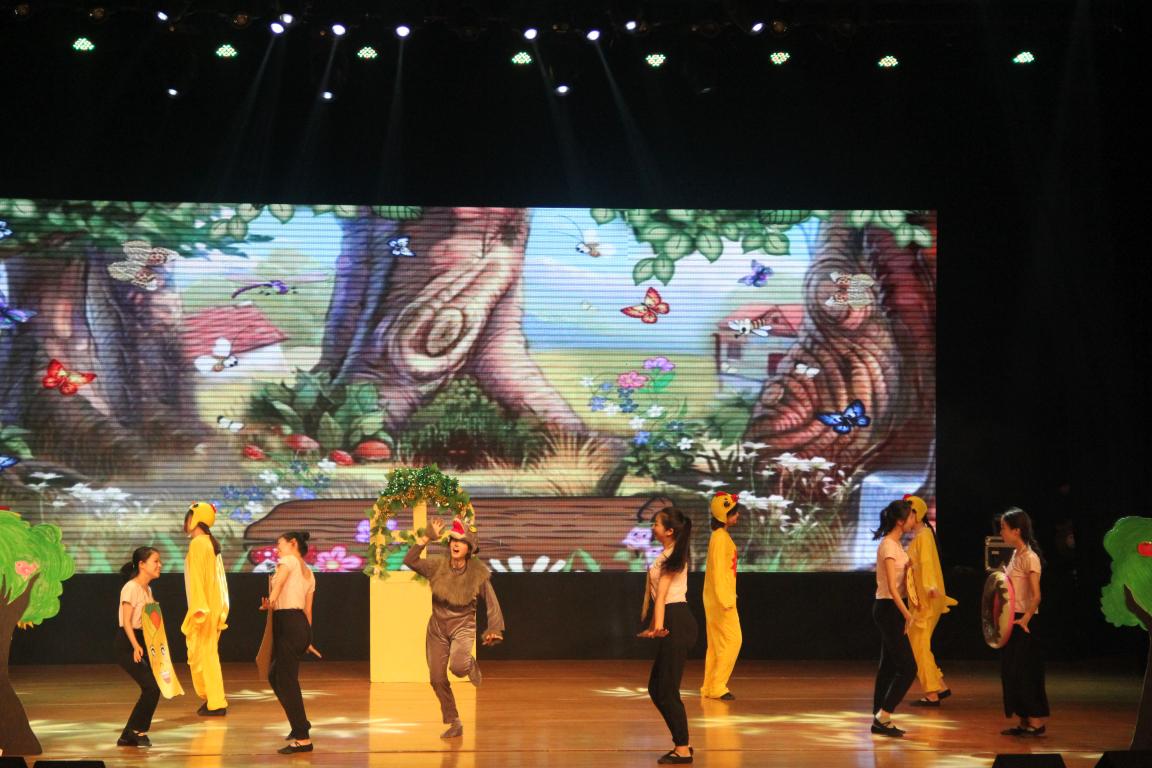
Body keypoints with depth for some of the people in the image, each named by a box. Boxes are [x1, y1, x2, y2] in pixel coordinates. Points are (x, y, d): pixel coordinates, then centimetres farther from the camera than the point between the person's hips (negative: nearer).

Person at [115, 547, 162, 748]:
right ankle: (137, 731, 1)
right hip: (128, 644, -9)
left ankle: (129, 736, 15)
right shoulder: (131, 588, -13)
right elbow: (126, 621, -19)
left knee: (151, 690, 6)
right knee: (152, 687, -15)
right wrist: (135, 646, -27)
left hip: (143, 642, 9)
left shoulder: (147, 589, 13)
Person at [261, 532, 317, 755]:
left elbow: (280, 579, -20)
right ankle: (300, 724, 29)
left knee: (286, 682, -4)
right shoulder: (309, 573, 20)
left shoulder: (288, 560, -2)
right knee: (274, 675, 23)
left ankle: (303, 738, -4)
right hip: (302, 625, 9)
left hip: (287, 623, -9)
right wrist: (306, 637, 22)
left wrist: (271, 600, -30)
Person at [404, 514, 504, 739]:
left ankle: (471, 665, 10)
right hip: (437, 627, 3)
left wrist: (494, 629, -8)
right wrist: (427, 537, -18)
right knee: (437, 679, 4)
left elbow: (491, 602, -4)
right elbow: (410, 560, -17)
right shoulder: (437, 566, -6)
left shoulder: (478, 573, -11)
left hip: (463, 625, -3)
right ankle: (454, 724, 22)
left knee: (458, 667, -30)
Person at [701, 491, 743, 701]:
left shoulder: (723, 536, 14)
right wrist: (725, 599, -22)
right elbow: (718, 570, -20)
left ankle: (709, 687, 15)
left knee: (717, 643, 11)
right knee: (732, 640, -8)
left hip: (720, 599, 10)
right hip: (720, 599, -10)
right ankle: (717, 687, -5)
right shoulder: (720, 537, -15)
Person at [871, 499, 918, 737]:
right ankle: (883, 716, -4)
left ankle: (879, 721, 16)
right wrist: (906, 614, -25)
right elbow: (891, 587, -23)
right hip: (888, 609, -10)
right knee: (907, 667, -8)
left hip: (891, 609, 10)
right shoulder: (888, 546, -17)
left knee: (888, 666, 12)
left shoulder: (895, 544, 12)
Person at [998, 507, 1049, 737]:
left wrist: (1025, 619, -27)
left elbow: (1036, 596, -20)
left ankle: (1037, 722, 1)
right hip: (1012, 620, 9)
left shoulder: (1030, 558, -14)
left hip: (1024, 622, -9)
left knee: (1024, 672, -5)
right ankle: (1024, 721, 16)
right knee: (1010, 671, 10)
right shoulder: (1015, 555, 12)